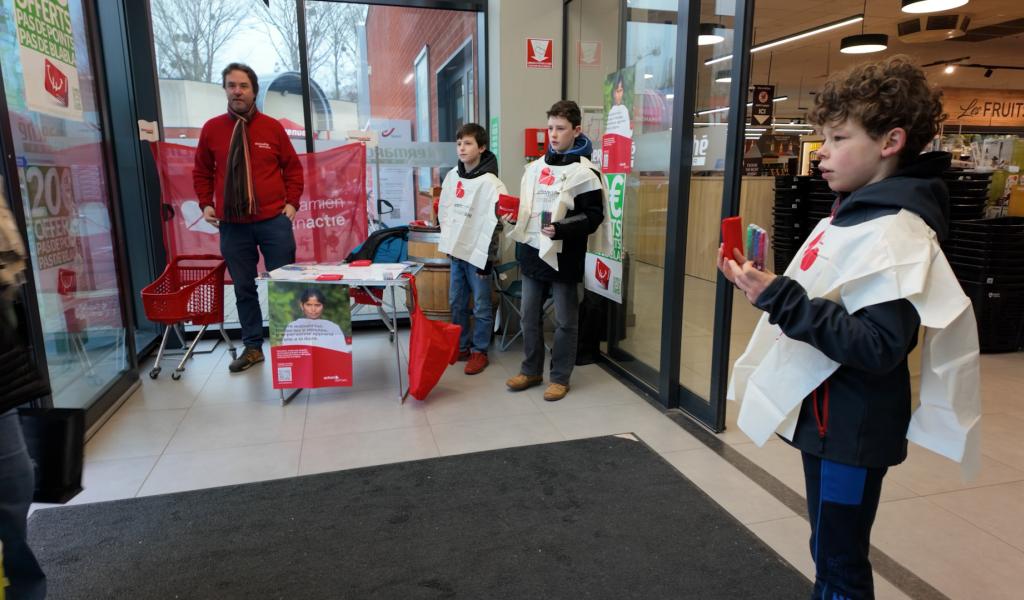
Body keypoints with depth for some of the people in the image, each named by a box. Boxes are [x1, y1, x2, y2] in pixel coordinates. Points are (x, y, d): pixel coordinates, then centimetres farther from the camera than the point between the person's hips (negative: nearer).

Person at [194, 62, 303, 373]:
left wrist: (291, 202, -1)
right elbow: (201, 172, 16)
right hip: (232, 225, 2)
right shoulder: (211, 129, 6)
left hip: (274, 221, -1)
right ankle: (252, 347, 18)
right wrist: (206, 204, 4)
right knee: (243, 288, 7)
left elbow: (293, 168, 9)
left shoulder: (273, 127, 3)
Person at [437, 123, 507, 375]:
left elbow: (494, 223, -16)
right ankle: (461, 346, 29)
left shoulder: (490, 183, -13)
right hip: (456, 250, 7)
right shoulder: (452, 176, 7)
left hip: (478, 254, -7)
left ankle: (479, 351, 17)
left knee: (481, 306, 4)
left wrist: (487, 256, -16)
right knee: (456, 303, 15)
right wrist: (448, 239, 12)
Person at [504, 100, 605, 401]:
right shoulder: (535, 167, 12)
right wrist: (514, 216, 2)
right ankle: (531, 370, 28)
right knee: (529, 316, 13)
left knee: (565, 322, 5)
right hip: (532, 253, 6)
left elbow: (594, 216, -12)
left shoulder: (585, 172, -8)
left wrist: (561, 229, -25)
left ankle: (560, 378, 19)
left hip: (562, 257, -6)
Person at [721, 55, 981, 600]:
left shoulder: (893, 232, -21)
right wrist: (766, 287, 5)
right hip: (827, 416, 9)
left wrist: (777, 297, -30)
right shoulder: (851, 214, 9)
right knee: (830, 554, 24)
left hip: (851, 430, -9)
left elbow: (877, 348, -28)